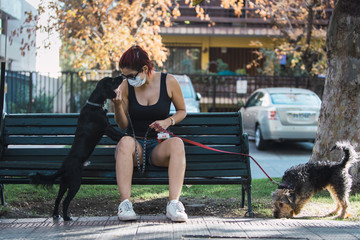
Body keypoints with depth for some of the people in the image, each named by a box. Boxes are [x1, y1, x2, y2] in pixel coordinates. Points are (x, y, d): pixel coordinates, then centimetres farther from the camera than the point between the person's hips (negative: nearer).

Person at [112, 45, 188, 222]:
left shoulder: (169, 82, -1)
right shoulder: (126, 86, 0)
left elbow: (182, 111, 12)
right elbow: (123, 125, 3)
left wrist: (169, 121, -8)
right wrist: (118, 105, -16)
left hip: (159, 147, 0)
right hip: (136, 145, 0)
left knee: (177, 143, -34)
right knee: (126, 142, -36)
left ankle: (173, 203, -42)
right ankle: (125, 203, -40)